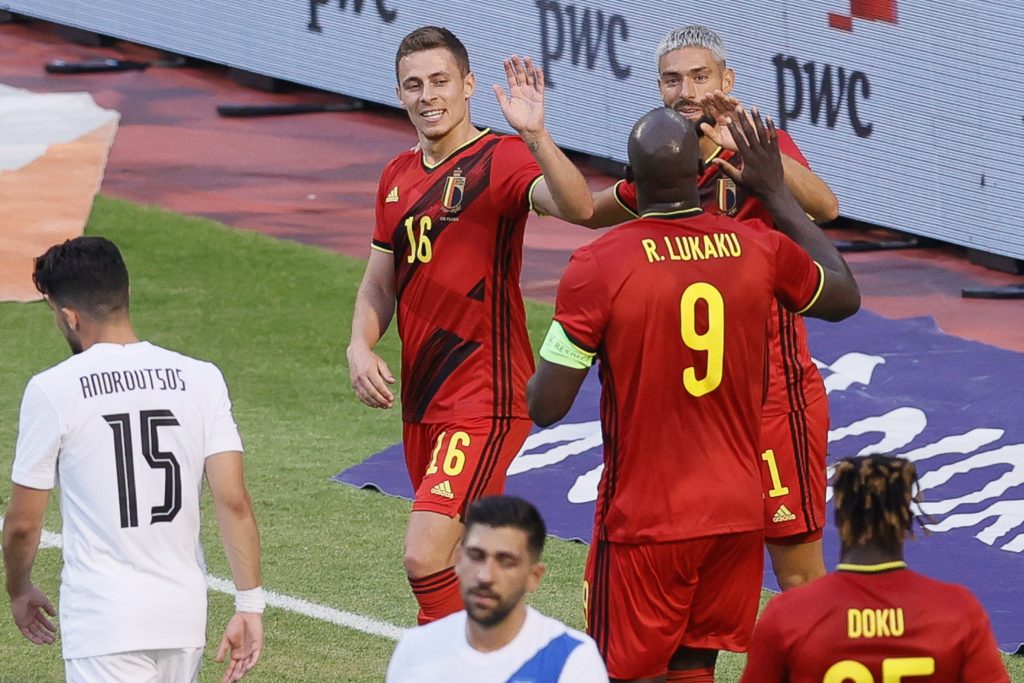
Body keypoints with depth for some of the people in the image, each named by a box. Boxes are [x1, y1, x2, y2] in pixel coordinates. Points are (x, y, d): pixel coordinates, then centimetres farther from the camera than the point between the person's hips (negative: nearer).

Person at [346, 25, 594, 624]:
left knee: (426, 556, -20)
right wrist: (360, 349, 3)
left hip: (485, 400, -8)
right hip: (423, 400, 8)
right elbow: (379, 285, 22)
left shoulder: (501, 160, -11)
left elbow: (577, 207, -31)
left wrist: (535, 136, -45)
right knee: (463, 563, 17)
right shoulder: (399, 176, 13)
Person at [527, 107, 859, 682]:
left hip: (644, 521, -4)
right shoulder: (760, 251, -4)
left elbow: (545, 408, -14)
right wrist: (775, 192, 23)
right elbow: (844, 296, 20)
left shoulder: (599, 267, -16)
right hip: (738, 514, 4)